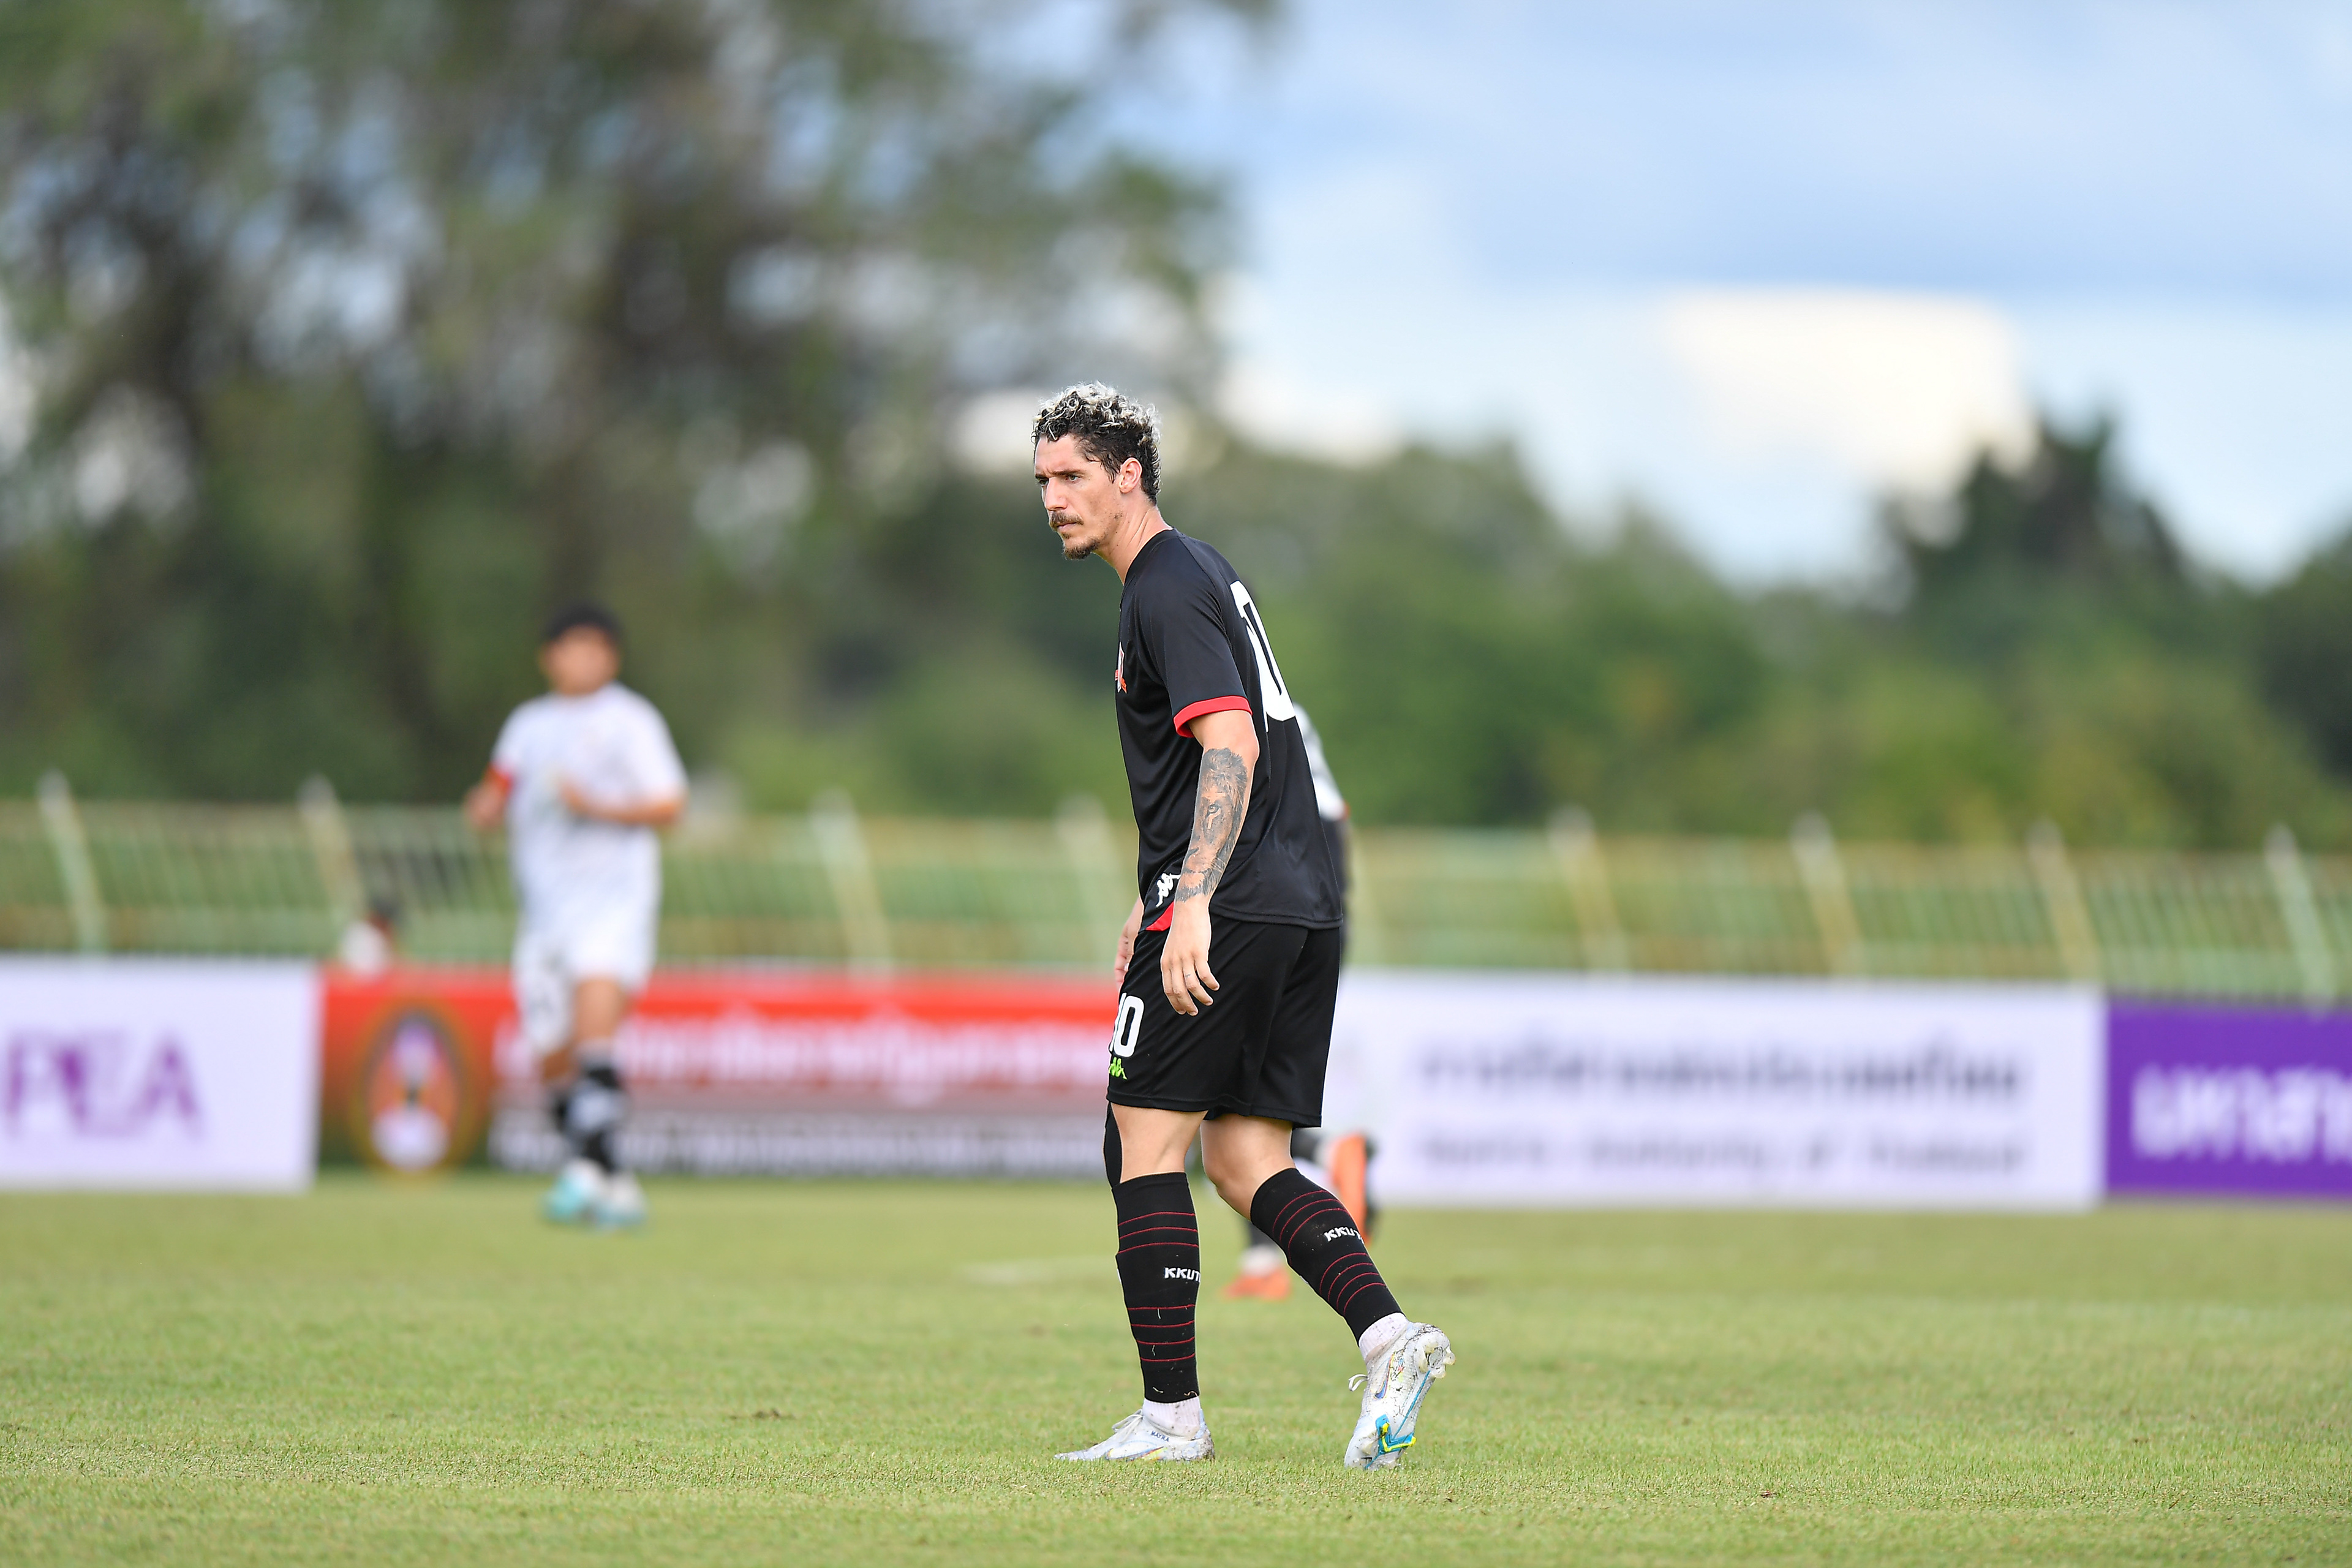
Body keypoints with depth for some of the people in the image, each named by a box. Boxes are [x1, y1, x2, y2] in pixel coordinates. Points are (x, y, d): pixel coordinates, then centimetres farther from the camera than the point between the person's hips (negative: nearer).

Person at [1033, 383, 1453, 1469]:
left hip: (1228, 914, -10)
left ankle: (1170, 1414, -4)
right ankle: (1388, 1336, -9)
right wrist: (1155, 898, 31)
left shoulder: (1168, 592, -10)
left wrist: (1191, 907, -28)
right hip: (1303, 906, 10)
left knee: (1143, 1148, -3)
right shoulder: (1199, 575, 21)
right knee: (1246, 1165, 8)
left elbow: (1232, 749, -21)